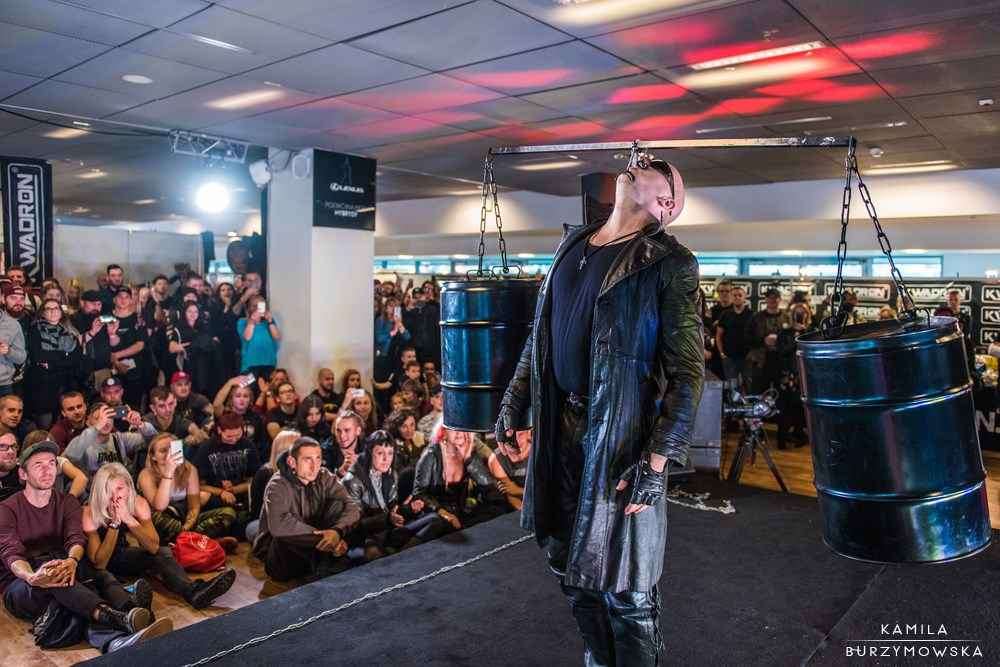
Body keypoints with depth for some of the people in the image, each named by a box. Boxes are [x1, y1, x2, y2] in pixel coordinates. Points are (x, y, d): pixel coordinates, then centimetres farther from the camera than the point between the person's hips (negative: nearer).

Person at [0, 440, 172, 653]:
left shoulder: (67, 503, 12)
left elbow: (76, 539, -6)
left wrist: (71, 560, -33)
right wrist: (32, 577, -38)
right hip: (19, 586, -4)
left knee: (99, 575, -28)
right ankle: (114, 618, -60)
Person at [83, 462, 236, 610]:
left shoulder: (138, 503, -17)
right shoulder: (90, 512, -25)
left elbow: (153, 547, -24)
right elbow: (99, 563, -28)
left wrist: (127, 518, -35)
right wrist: (114, 523, -36)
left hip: (123, 555, 4)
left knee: (162, 553, -25)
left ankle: (192, 590, -45)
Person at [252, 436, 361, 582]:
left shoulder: (325, 477, -4)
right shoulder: (278, 485, -19)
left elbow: (352, 507, -14)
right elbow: (278, 525, -38)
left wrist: (337, 531, -35)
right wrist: (323, 536, -38)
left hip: (312, 544, 4)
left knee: (338, 504, -13)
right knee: (285, 536, -36)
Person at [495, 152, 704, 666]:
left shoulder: (669, 263, -8)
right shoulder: (572, 244, 10)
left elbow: (687, 371, -13)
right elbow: (541, 332, 17)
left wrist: (658, 458, -19)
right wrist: (515, 400, 14)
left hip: (621, 437, -6)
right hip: (560, 428, 6)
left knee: (623, 583, 5)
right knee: (568, 561, 19)